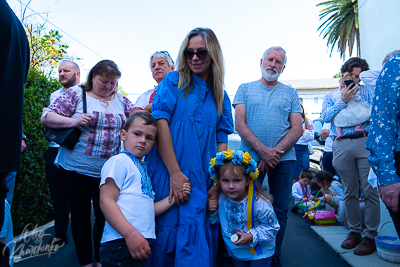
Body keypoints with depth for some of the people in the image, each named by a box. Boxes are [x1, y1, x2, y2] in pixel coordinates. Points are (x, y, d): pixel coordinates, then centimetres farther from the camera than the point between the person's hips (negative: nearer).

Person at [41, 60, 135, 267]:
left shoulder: (121, 100, 9)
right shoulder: (76, 94, -2)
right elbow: (46, 117, -5)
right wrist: (73, 121, -21)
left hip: (108, 171, 2)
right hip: (77, 169, -2)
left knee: (105, 214, 8)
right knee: (80, 214, 10)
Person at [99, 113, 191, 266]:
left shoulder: (143, 169, 18)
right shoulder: (119, 161, -5)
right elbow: (106, 201, -15)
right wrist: (131, 233, -22)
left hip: (140, 243, 8)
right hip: (120, 243, -8)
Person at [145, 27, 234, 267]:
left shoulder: (221, 97, 12)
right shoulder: (173, 81, 2)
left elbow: (222, 141, 10)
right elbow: (160, 123, -9)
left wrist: (218, 184, -1)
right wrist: (175, 173, -15)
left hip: (202, 179, 3)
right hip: (169, 173, -3)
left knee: (195, 240, 7)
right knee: (167, 230, 4)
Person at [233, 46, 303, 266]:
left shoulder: (290, 93, 12)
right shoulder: (245, 89, 9)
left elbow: (297, 129, 2)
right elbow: (239, 124, -3)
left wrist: (275, 152, -13)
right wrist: (263, 150, -15)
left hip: (283, 159, 1)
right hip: (250, 157, -1)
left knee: (280, 211, 6)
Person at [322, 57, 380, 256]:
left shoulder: (367, 91, 16)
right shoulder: (332, 96, 17)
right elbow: (326, 117, 0)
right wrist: (343, 100, -6)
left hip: (365, 142, -1)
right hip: (342, 145, 1)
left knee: (370, 190, -5)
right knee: (349, 192, 8)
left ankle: (371, 236, 5)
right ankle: (354, 231, 20)